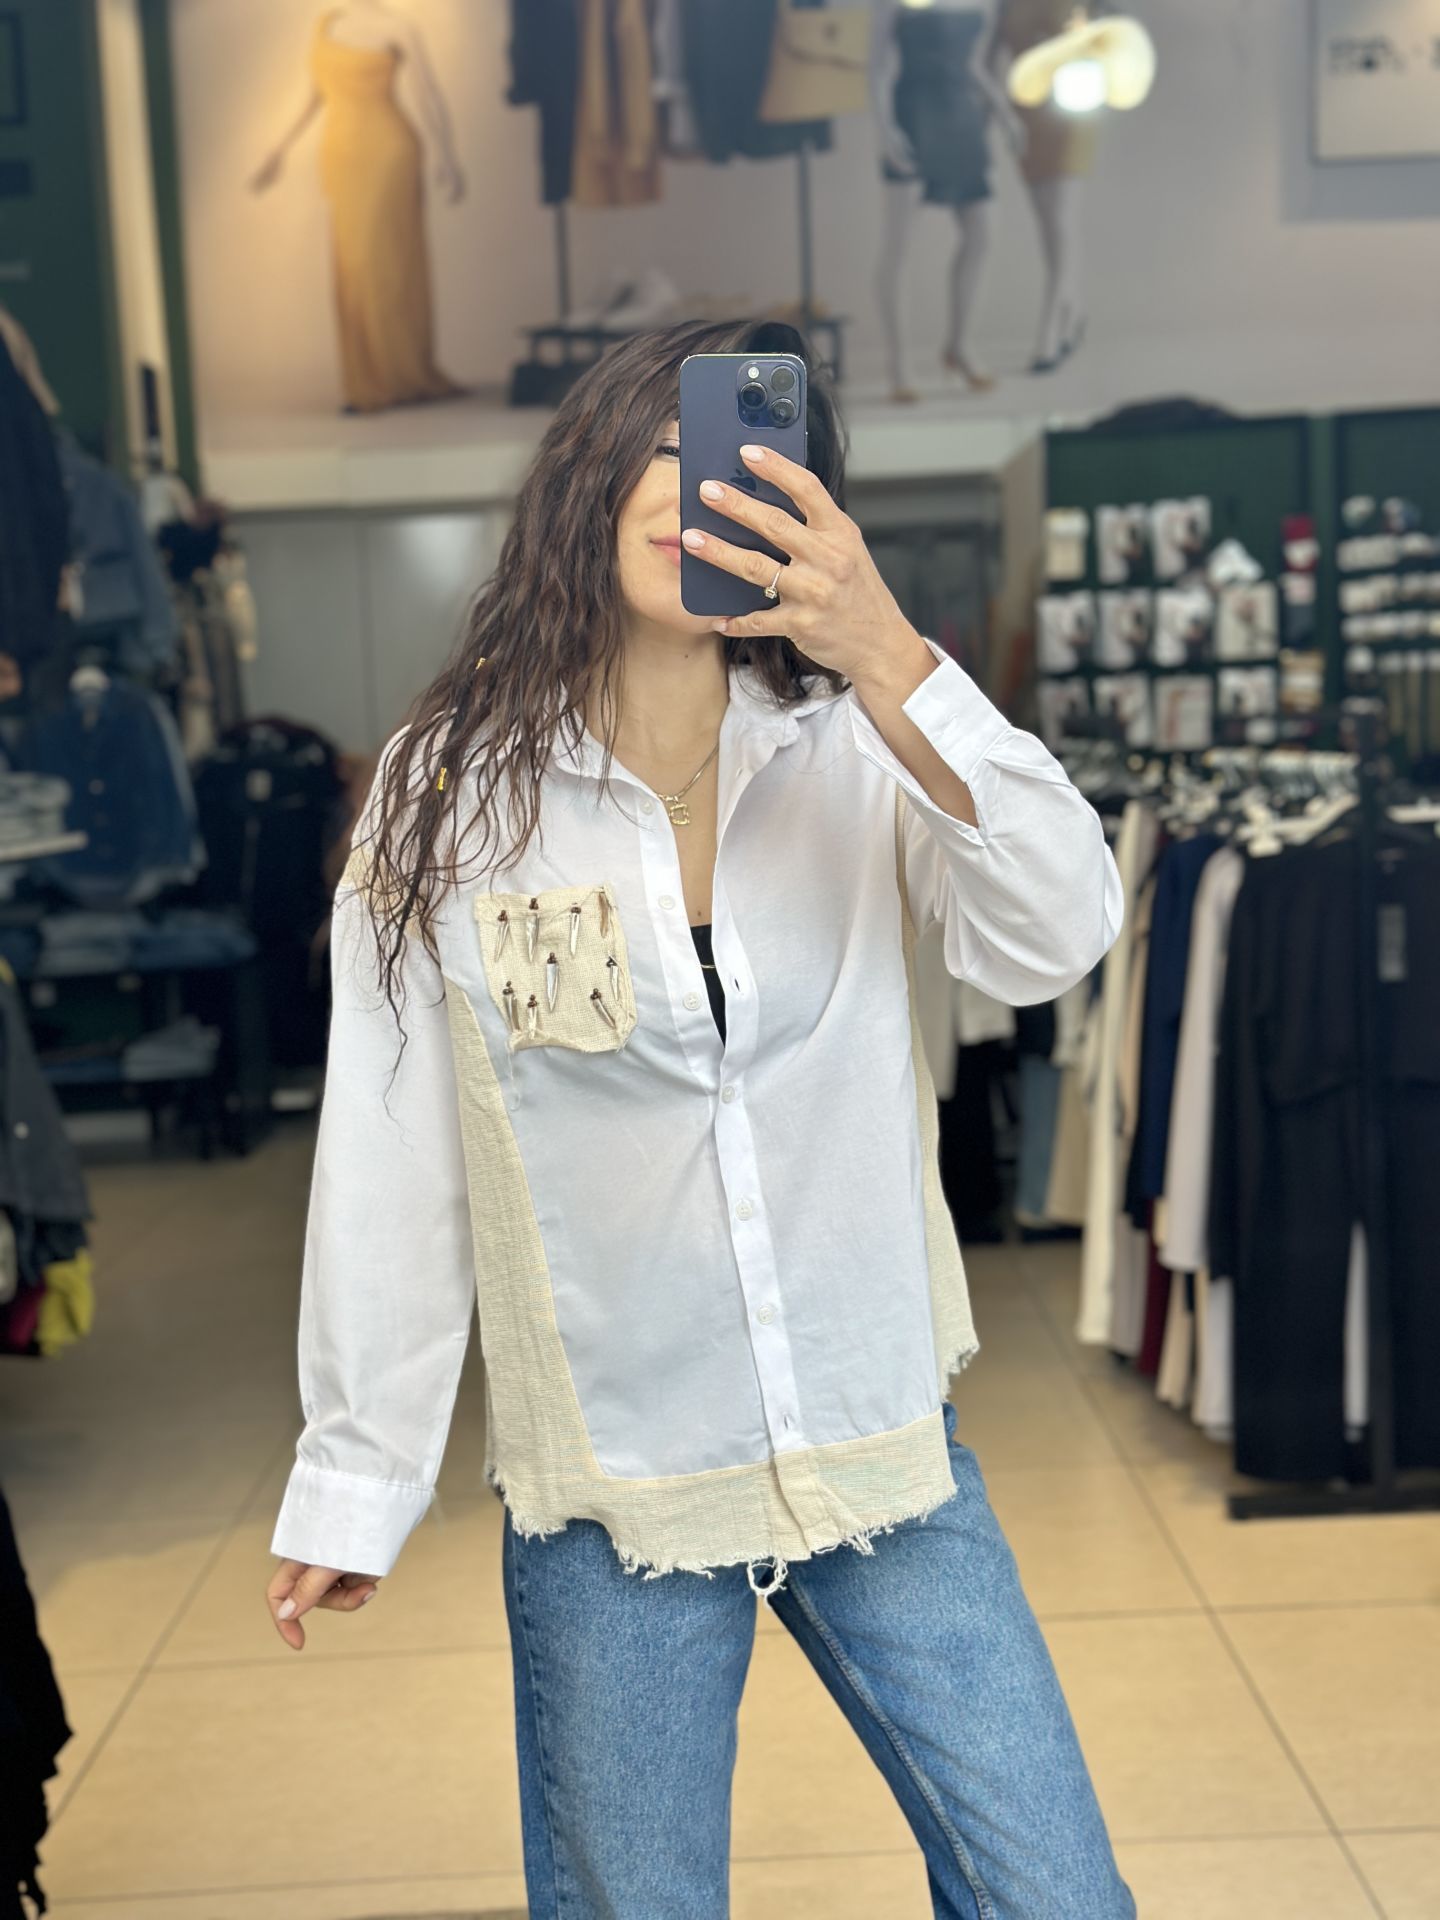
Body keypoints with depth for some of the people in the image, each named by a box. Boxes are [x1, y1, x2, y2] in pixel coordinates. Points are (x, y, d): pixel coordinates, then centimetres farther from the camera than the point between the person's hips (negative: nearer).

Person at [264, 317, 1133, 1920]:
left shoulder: (856, 754, -5)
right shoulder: (449, 790, -6)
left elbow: (1059, 940, -21)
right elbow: (388, 1157, -3)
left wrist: (886, 656, -32)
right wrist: (354, 1481, 3)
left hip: (883, 1453, 1)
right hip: (607, 1487, -1)